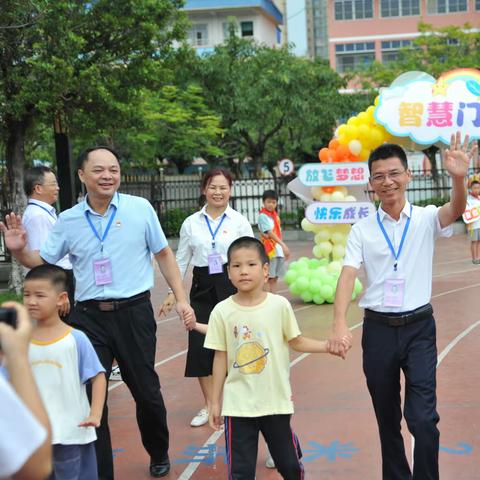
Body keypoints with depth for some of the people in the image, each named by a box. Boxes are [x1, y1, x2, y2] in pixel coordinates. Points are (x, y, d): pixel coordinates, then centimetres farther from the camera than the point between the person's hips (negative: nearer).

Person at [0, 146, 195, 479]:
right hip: (88, 317, 1)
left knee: (146, 390, 12)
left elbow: (163, 254, 7)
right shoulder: (68, 220, 3)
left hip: (134, 313, -1)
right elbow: (43, 263, 13)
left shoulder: (140, 208, -2)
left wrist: (181, 298, 3)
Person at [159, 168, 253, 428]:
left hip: (231, 285, -2)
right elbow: (181, 260, 10)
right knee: (199, 344, 1)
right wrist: (172, 293, 4)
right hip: (202, 287, 2)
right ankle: (208, 405, 17)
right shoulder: (191, 223, 5)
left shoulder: (240, 222, 0)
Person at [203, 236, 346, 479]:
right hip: (238, 404, 0)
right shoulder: (222, 311, -8)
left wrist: (327, 346, -10)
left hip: (276, 400, 1)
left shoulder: (280, 305, -8)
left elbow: (295, 341, 4)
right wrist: (215, 401, 3)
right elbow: (221, 357, 0)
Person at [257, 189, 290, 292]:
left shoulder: (275, 215, 14)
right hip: (270, 250, -7)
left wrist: (283, 248, 8)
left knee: (275, 278, 10)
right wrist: (283, 244, -27)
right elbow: (270, 233, -18)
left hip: (278, 250, 7)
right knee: (269, 278, -6)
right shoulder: (263, 216, -10)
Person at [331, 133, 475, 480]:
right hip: (378, 330, 2)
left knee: (423, 417, -9)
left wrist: (459, 178, -45)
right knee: (387, 416, 14)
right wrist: (340, 323, -25)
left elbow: (456, 211, -23)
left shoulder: (426, 220, -1)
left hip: (419, 328, -1)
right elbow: (348, 275, -9)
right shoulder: (361, 230, 1)